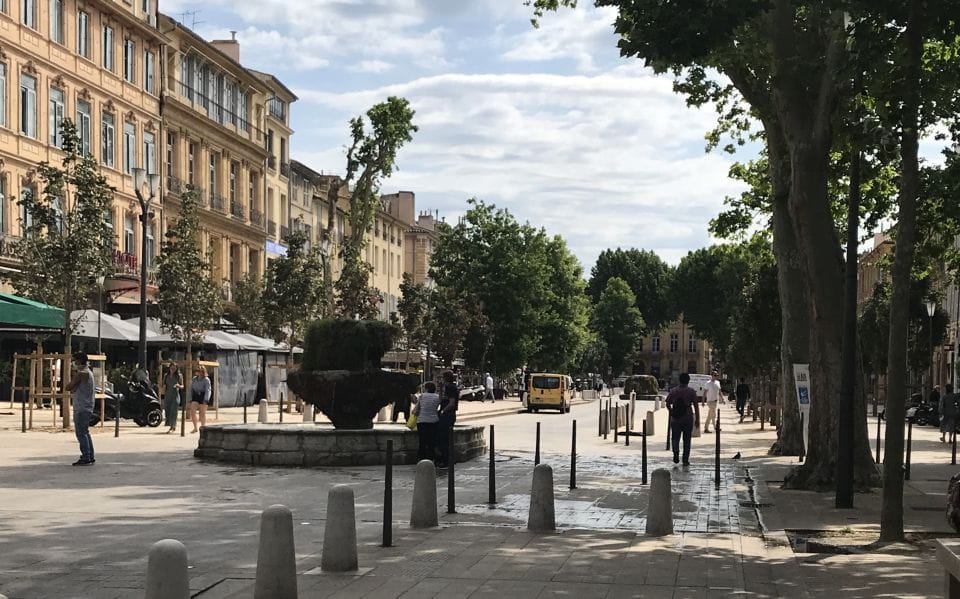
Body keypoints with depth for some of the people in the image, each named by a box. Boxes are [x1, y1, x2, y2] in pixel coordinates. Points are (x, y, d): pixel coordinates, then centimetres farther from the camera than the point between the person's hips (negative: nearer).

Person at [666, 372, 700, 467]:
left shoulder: (674, 391, 2)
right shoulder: (691, 392, -3)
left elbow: (668, 404, 4)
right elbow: (696, 406, -5)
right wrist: (697, 419, 0)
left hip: (675, 419, 1)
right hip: (688, 419, -1)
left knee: (675, 438, 12)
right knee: (687, 440, 10)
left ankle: (676, 454, -13)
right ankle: (685, 460, 10)